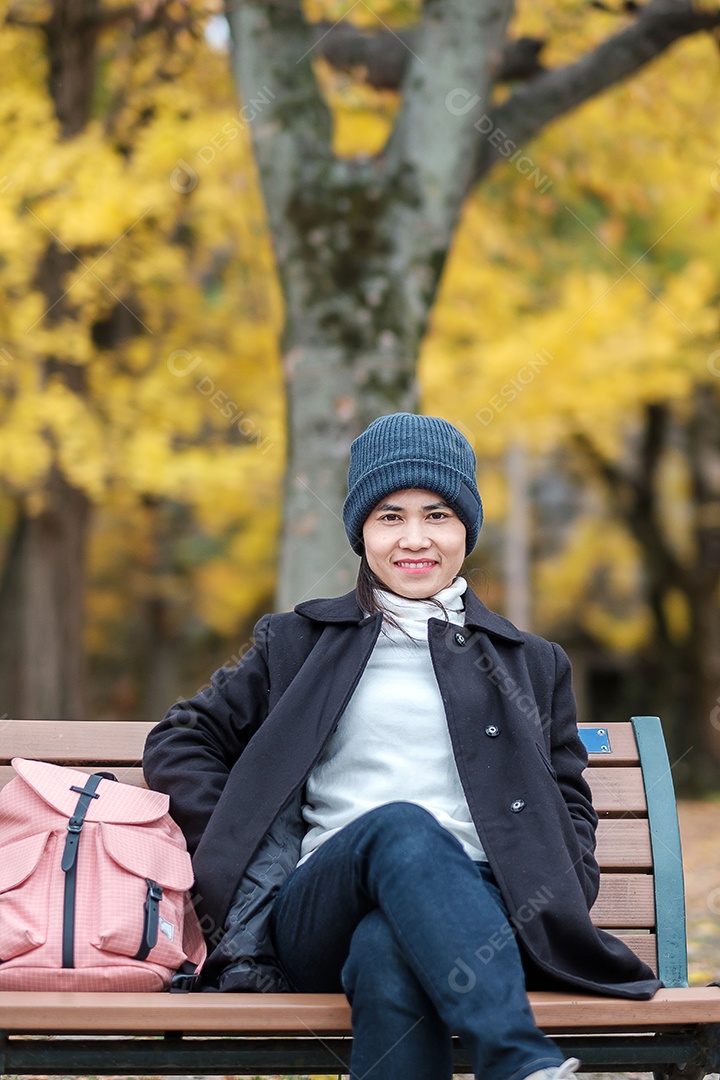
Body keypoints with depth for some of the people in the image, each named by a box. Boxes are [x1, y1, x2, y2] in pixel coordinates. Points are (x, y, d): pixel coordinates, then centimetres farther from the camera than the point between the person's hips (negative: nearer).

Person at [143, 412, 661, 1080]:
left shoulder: (530, 664, 25)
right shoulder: (302, 642, 23)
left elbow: (568, 811, 22)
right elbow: (178, 742, 23)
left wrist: (545, 918, 1)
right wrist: (243, 849, 5)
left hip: (478, 910, 0)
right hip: (317, 917, 0)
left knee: (387, 953, -40)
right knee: (402, 826, -39)